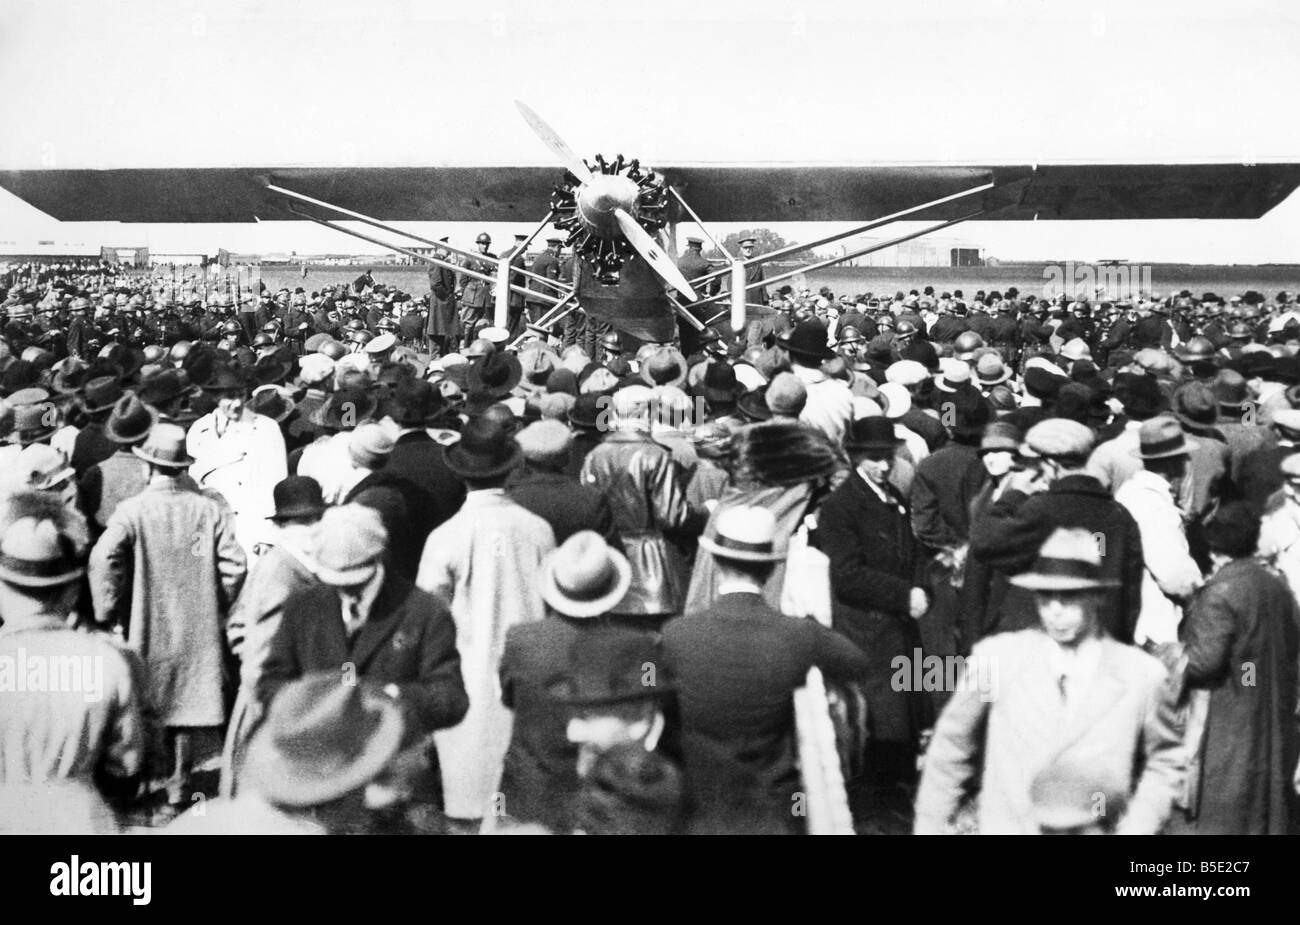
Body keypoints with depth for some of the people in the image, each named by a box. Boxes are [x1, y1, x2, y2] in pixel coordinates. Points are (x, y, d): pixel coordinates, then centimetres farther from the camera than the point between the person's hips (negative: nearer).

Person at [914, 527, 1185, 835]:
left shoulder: (1141, 675, -5)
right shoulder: (995, 658, -6)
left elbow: (1165, 763, 8)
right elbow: (950, 752, 3)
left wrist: (1136, 828, -3)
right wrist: (929, 826, 3)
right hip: (1005, 825, 0)